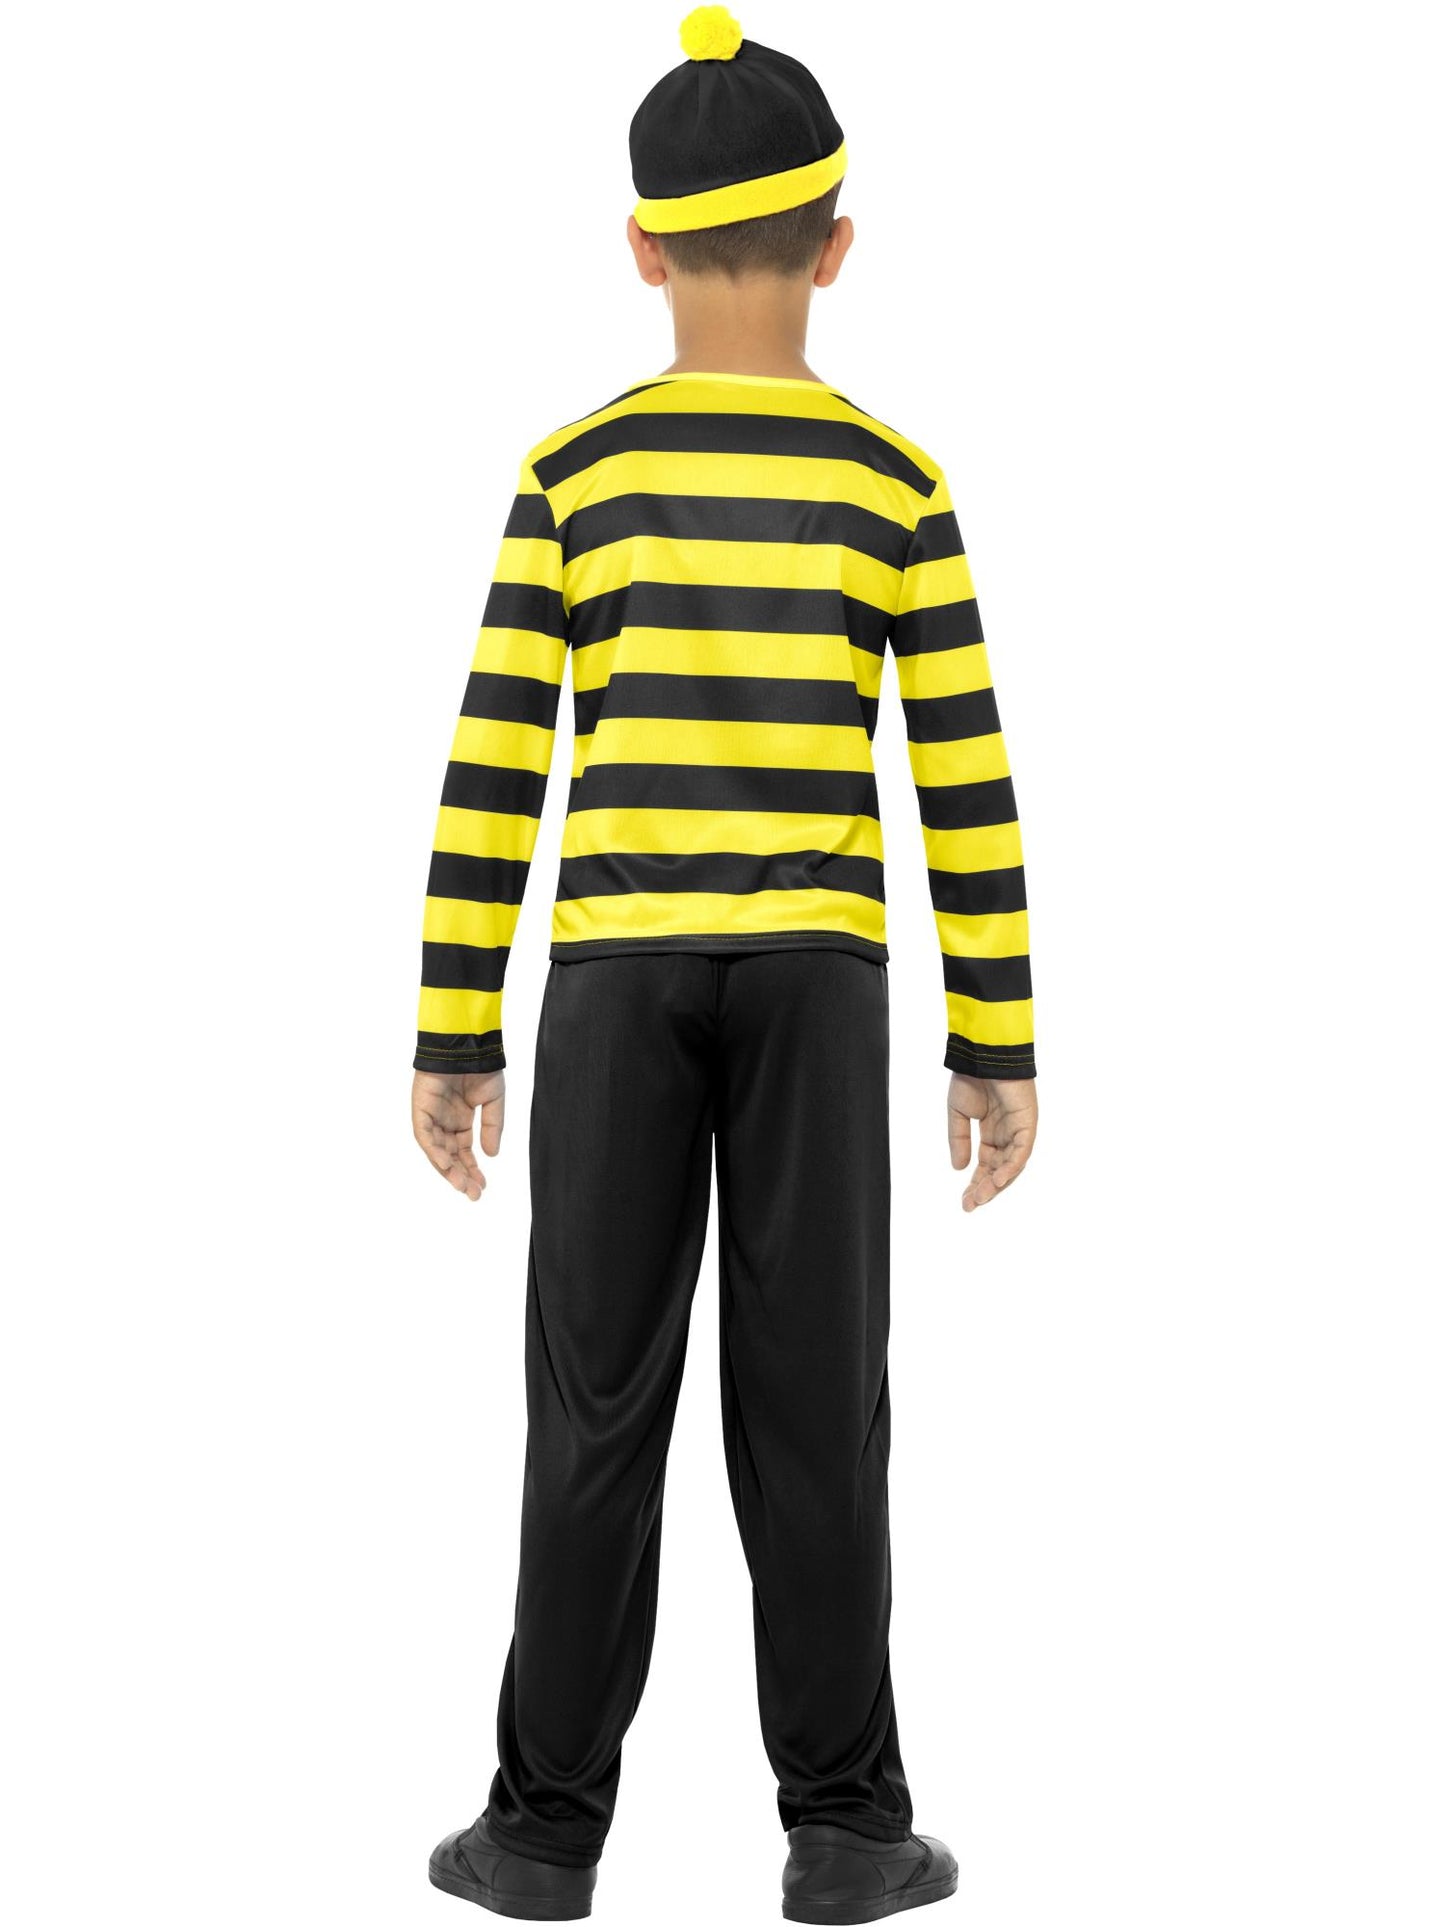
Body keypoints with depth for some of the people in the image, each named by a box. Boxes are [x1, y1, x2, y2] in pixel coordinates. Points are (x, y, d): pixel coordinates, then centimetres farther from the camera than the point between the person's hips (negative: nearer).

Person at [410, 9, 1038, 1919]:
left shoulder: (573, 475, 1)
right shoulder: (894, 483, 0)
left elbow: (493, 769, -2)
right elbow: (968, 780, -2)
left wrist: (455, 1034, 3)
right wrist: (1000, 1039, 4)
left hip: (617, 966, 0)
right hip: (813, 970, 0)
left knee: (601, 1394, 5)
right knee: (814, 1398, 3)